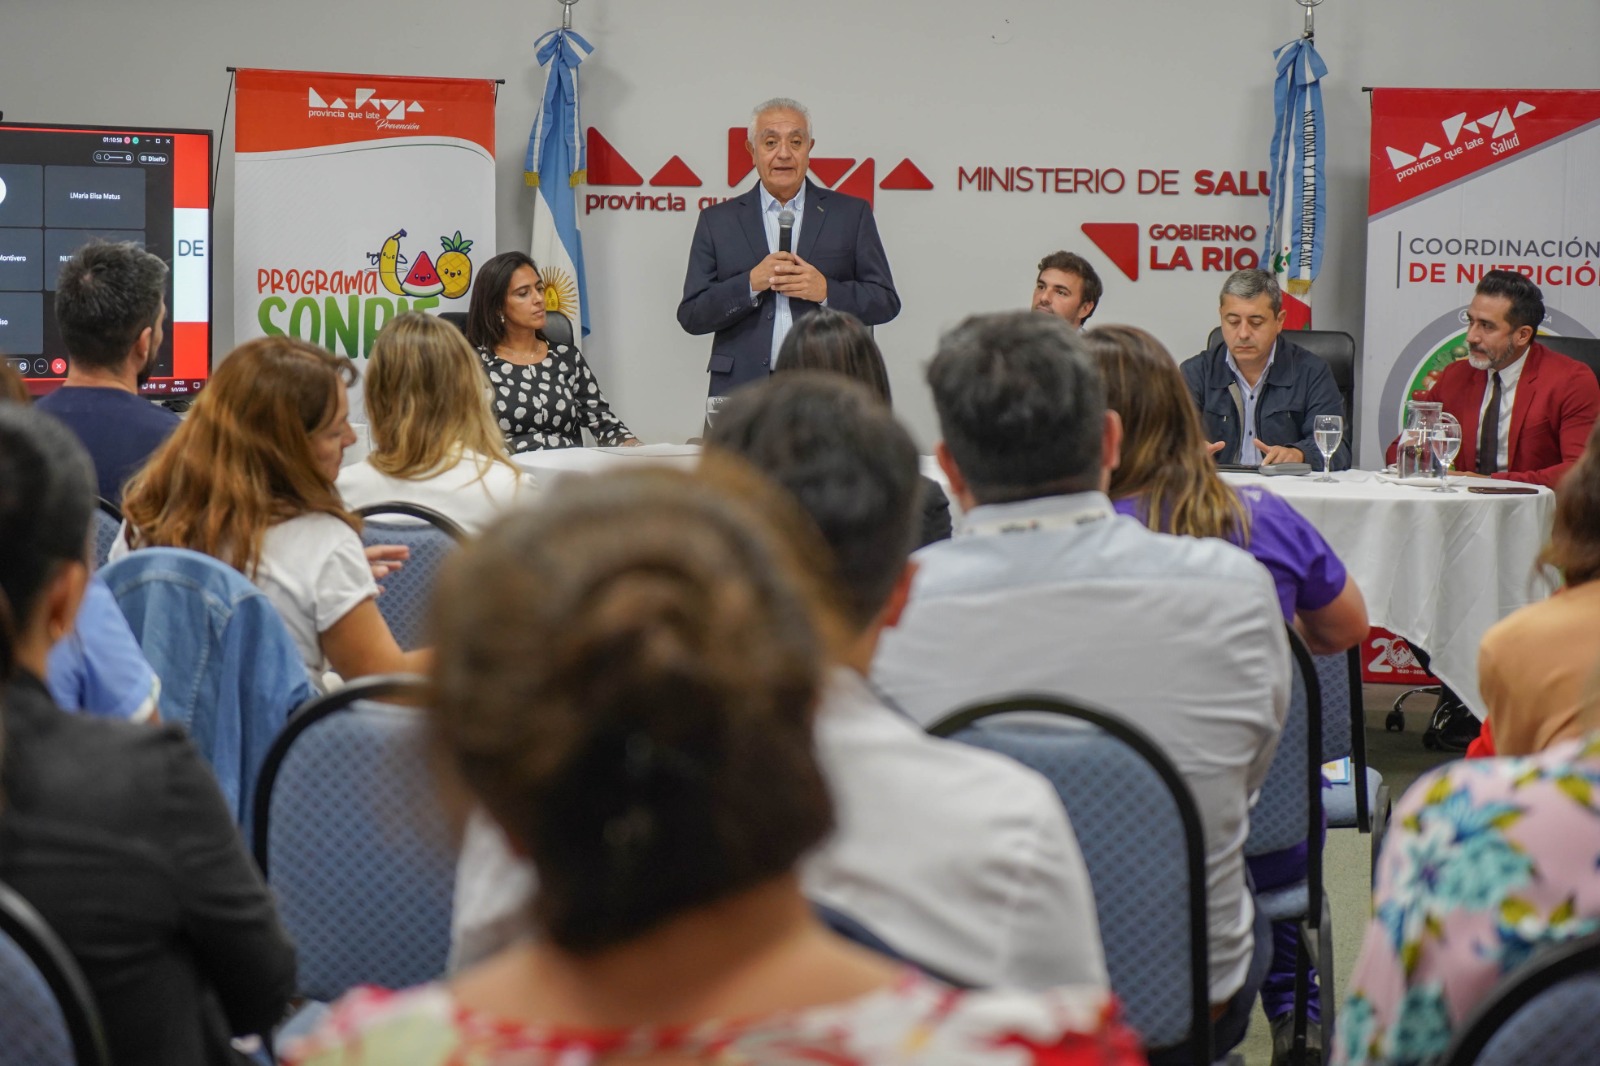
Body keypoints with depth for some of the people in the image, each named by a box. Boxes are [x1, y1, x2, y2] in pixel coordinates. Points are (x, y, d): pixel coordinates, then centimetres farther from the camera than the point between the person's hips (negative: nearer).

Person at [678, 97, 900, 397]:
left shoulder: (852, 213, 10)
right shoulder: (717, 221, 11)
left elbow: (886, 302, 7)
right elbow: (691, 316, 6)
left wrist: (827, 291, -10)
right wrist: (751, 284, -9)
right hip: (743, 394, 0)